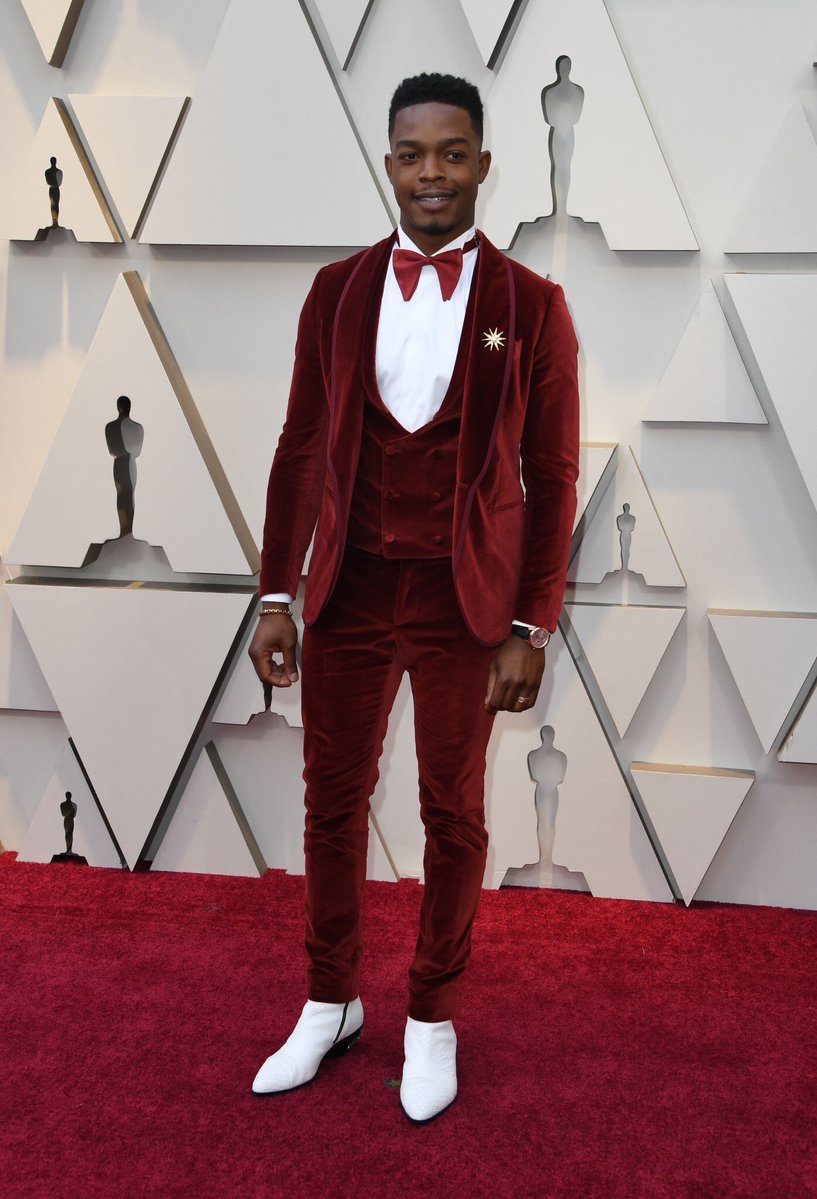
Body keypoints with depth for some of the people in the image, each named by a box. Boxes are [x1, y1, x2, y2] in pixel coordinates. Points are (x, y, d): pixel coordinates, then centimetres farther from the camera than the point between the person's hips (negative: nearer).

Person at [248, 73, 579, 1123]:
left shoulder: (530, 308, -3)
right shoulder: (337, 292, 4)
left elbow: (551, 477, -3)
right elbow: (299, 451, 5)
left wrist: (532, 630, -7)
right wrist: (275, 597, 1)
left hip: (462, 604, -2)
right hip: (348, 594, 3)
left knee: (454, 816, 10)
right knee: (332, 803, 13)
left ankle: (431, 1018, 30)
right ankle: (330, 1004, 33)